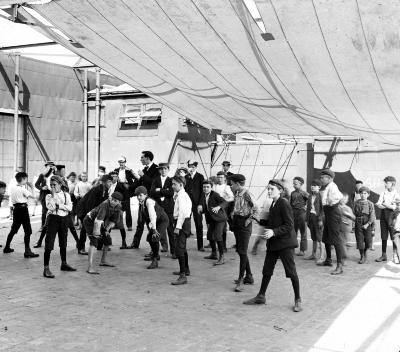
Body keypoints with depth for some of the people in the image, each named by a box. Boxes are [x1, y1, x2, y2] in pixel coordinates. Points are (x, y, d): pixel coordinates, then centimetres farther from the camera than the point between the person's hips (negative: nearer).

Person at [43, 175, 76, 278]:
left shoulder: (66, 195, 5)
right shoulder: (49, 196, -2)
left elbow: (69, 207, -7)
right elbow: (50, 207, -19)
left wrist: (58, 206, -15)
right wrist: (53, 195, -17)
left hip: (64, 219, 4)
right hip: (53, 219, -4)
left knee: (63, 242, 16)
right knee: (49, 244, -8)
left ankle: (64, 264, 32)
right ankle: (46, 268, -6)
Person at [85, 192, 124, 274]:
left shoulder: (118, 207, -7)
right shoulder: (105, 204, -32)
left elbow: (114, 220, 6)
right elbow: (98, 220, -38)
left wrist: (107, 229, -5)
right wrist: (96, 233, -37)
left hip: (99, 223, 9)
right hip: (90, 221, -9)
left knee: (108, 241, 16)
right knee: (94, 242, -25)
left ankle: (103, 261, 38)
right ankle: (90, 267, -32)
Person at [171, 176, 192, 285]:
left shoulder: (181, 195, -16)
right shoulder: (183, 194, 15)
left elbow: (182, 212, -25)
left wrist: (177, 227, -26)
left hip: (182, 222, -11)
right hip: (183, 222, 11)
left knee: (179, 249, -14)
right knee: (182, 247, 25)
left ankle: (183, 276, -16)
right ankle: (185, 269, 42)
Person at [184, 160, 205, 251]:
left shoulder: (200, 177, 2)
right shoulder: (185, 177, 9)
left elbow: (202, 191, -1)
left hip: (197, 203, -2)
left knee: (199, 225, 3)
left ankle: (200, 246, 9)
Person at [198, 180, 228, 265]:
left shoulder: (215, 195, -20)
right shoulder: (203, 195, 1)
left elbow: (225, 202, -30)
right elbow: (201, 205, 4)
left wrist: (218, 207, -49)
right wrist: (199, 207, -20)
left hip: (220, 218, -8)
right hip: (212, 219, 8)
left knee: (217, 236, -18)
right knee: (209, 235, 16)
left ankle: (221, 257, -12)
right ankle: (214, 254, 35)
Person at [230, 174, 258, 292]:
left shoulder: (247, 194, -16)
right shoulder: (236, 193, 8)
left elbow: (256, 209, -16)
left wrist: (249, 219, -17)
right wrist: (233, 215, 10)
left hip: (244, 223, -9)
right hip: (236, 221, 9)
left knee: (242, 251, -7)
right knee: (239, 250, 12)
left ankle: (241, 280, -4)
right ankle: (249, 277, 23)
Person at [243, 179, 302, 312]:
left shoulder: (284, 204, -14)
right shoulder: (273, 204, 12)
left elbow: (289, 225, -18)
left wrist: (274, 232, -27)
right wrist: (260, 220, 8)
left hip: (285, 243, -9)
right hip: (273, 243, 9)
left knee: (291, 272, 0)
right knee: (267, 270, 13)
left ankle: (298, 300, 12)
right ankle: (261, 296, 25)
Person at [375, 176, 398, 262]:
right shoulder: (383, 193, 11)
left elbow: (396, 207, -10)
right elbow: (379, 205, 1)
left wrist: (385, 205, -16)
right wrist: (390, 206, -14)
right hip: (383, 214, 4)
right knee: (383, 236, 6)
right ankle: (384, 255, 13)